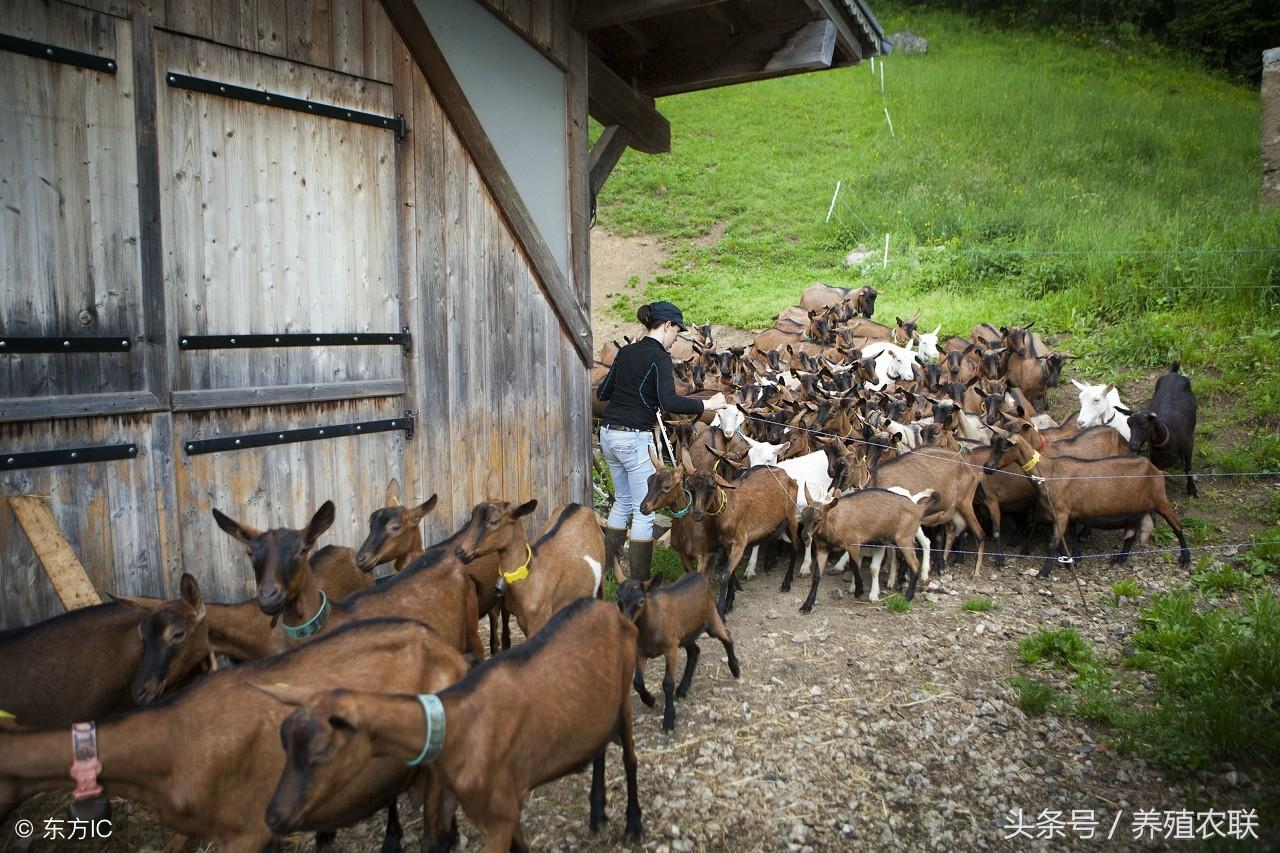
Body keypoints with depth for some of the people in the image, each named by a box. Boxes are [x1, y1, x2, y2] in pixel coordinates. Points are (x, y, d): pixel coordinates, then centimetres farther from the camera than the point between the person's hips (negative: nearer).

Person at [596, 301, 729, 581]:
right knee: (645, 510, 1)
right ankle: (639, 581, 5)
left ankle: (606, 566, 28)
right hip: (635, 437, -8)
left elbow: (602, 392, 18)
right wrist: (708, 404, -17)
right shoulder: (659, 357, -11)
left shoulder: (626, 352, 11)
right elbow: (669, 402, -25)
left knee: (623, 501, 22)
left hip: (608, 433, 8)